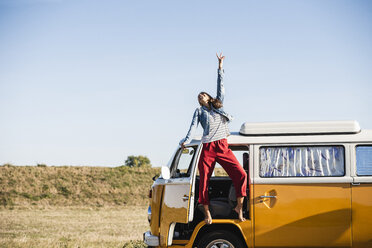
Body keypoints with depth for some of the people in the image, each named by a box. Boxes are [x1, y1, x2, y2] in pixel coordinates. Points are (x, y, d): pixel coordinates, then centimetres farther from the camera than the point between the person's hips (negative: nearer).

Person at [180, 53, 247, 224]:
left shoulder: (219, 105, 20)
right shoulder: (199, 111, 15)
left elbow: (221, 85, 15)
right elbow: (193, 126, 1)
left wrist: (220, 66, 11)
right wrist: (186, 141, -15)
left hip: (223, 147, 1)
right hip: (207, 149, -1)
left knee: (240, 174, -14)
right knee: (204, 181, -4)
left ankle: (239, 206, -4)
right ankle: (207, 213, 5)